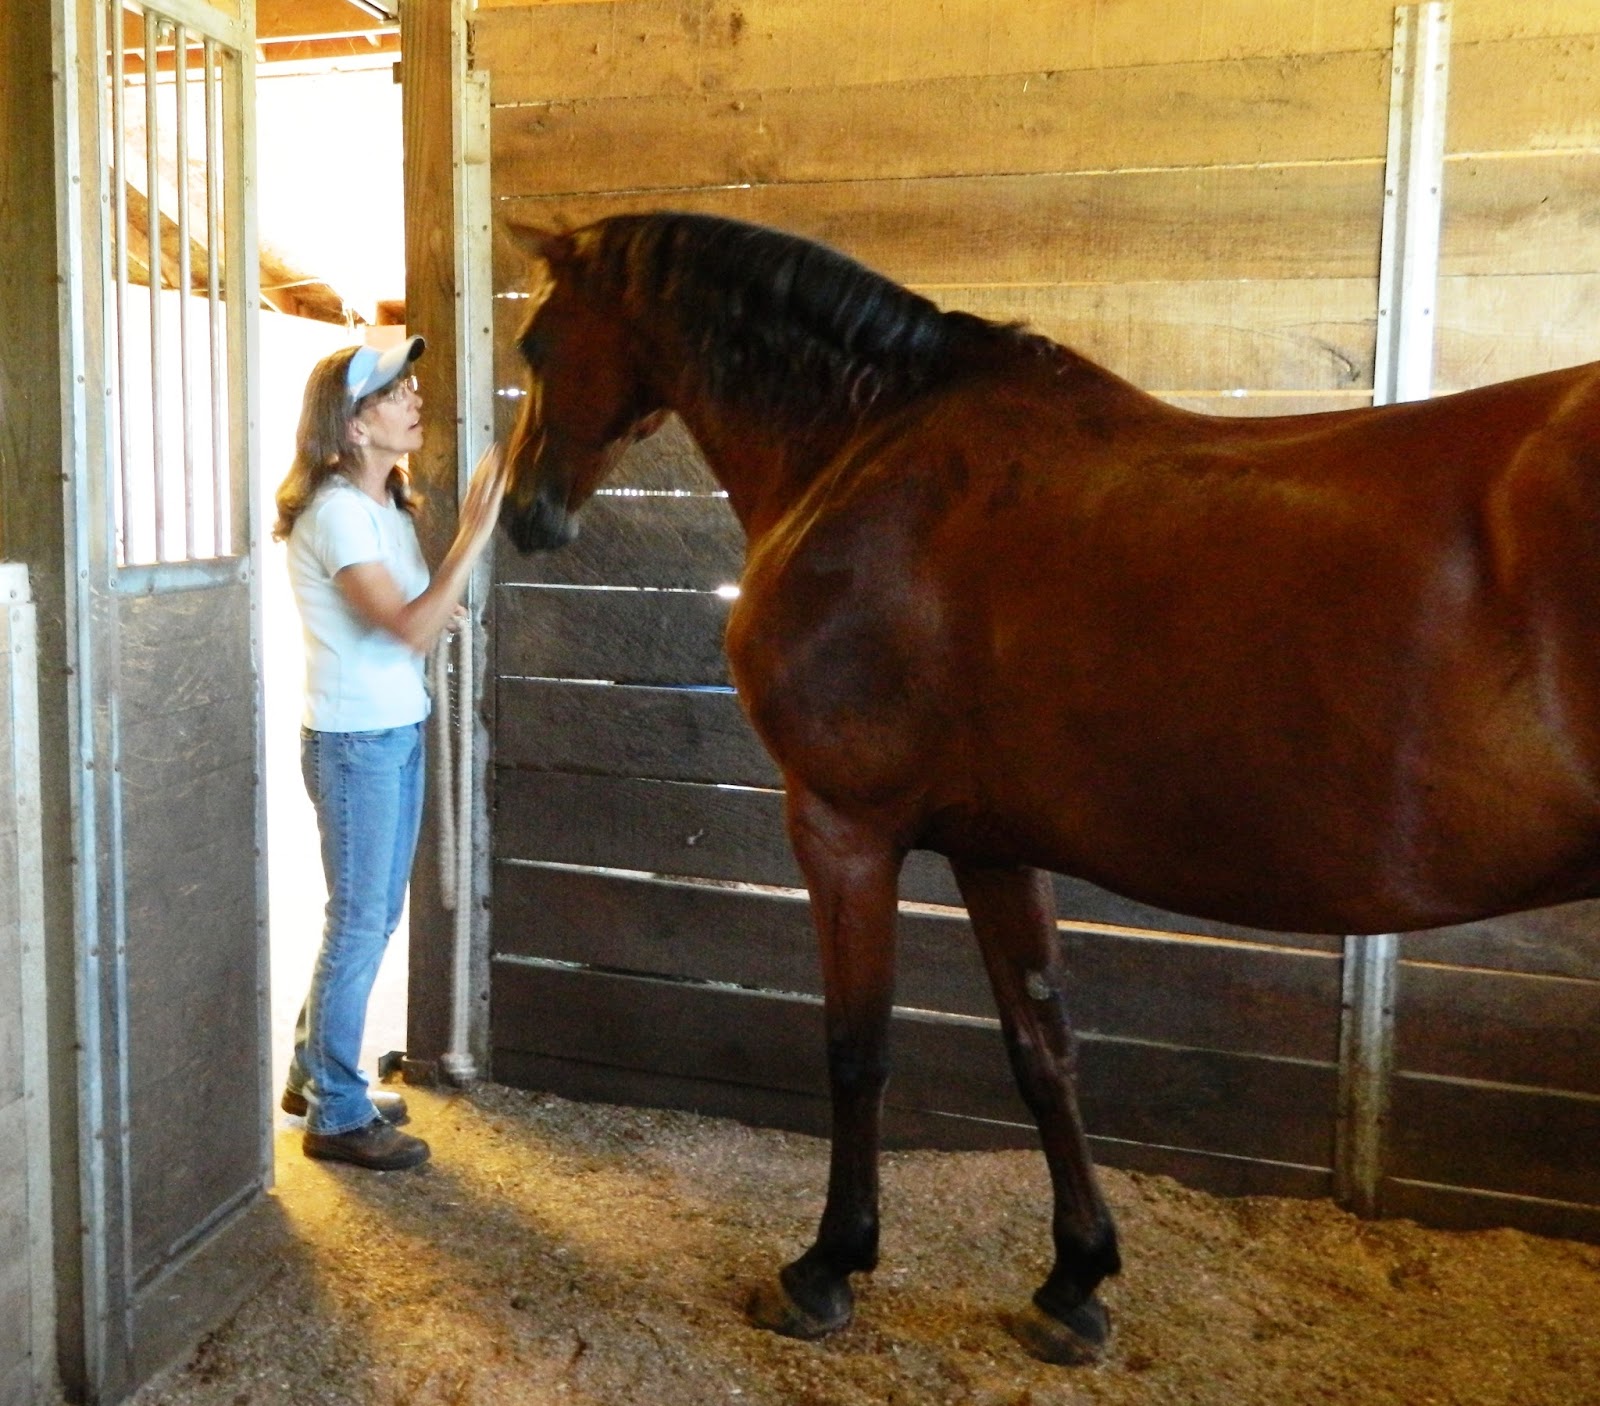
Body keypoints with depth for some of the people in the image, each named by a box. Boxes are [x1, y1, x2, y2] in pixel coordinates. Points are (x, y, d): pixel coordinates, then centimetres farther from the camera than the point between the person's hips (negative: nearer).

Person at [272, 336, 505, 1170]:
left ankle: (314, 1072, 33)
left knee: (375, 914, 17)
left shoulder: (386, 503, 11)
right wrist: (474, 532, -27)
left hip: (398, 731, 9)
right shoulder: (335, 511, -17)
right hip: (354, 740, -9)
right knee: (359, 922, 0)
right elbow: (411, 627, -27)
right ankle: (336, 1115, 14)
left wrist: (441, 611, -2)